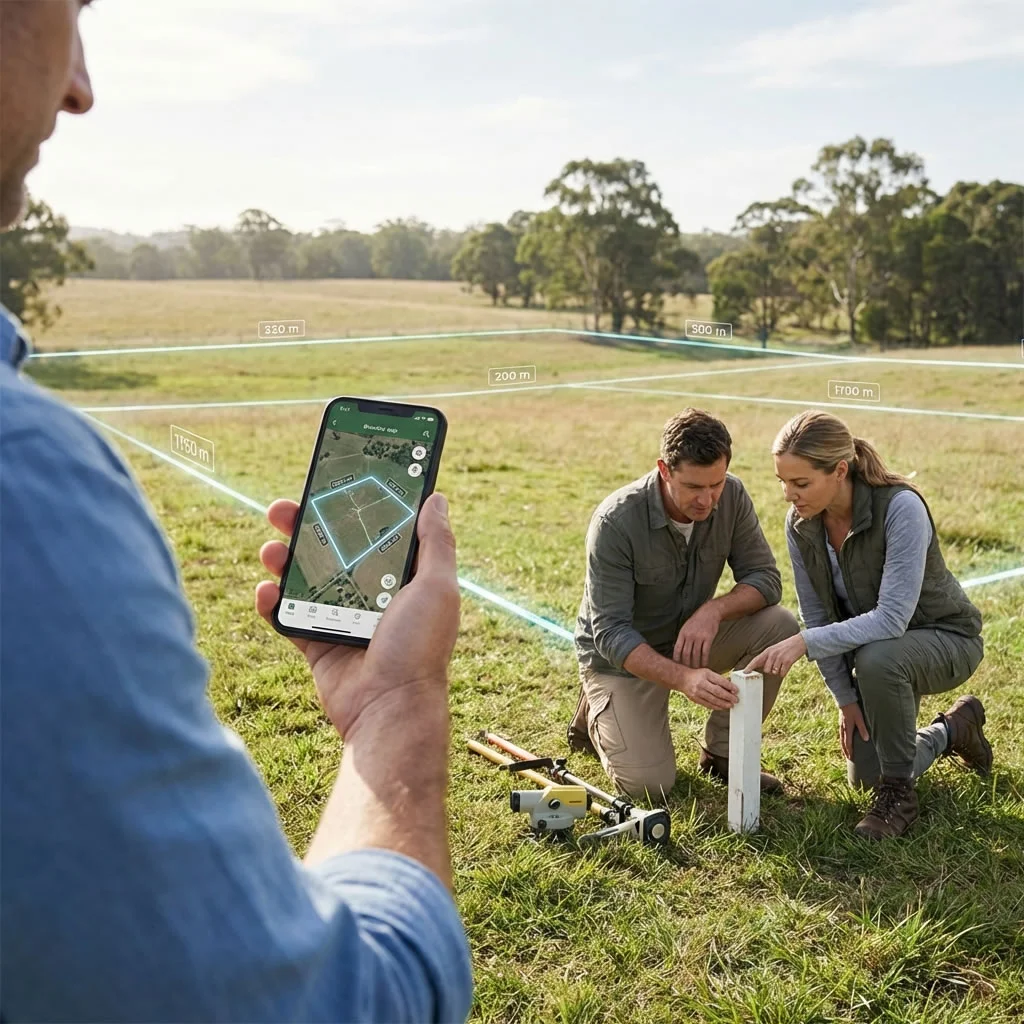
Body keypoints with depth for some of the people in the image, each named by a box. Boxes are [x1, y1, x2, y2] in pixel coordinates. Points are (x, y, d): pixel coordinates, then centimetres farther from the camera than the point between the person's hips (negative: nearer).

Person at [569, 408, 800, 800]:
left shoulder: (731, 496, -15)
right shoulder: (616, 521, -29)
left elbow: (765, 578, -10)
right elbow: (610, 633, -29)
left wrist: (713, 610, -32)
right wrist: (683, 678, -45)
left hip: (690, 637, 5)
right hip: (622, 654, -4)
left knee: (779, 626, -20)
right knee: (649, 783, -17)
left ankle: (721, 753, -2)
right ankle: (598, 715, 16)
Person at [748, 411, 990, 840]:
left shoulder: (901, 507, -33)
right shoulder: (800, 523, -14)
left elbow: (892, 618, -39)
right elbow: (817, 615, -5)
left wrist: (805, 642, -44)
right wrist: (845, 696, -7)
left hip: (946, 639, -6)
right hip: (868, 643, 6)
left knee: (876, 658, -39)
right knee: (866, 775, 4)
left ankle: (899, 795, -16)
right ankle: (952, 728, 33)